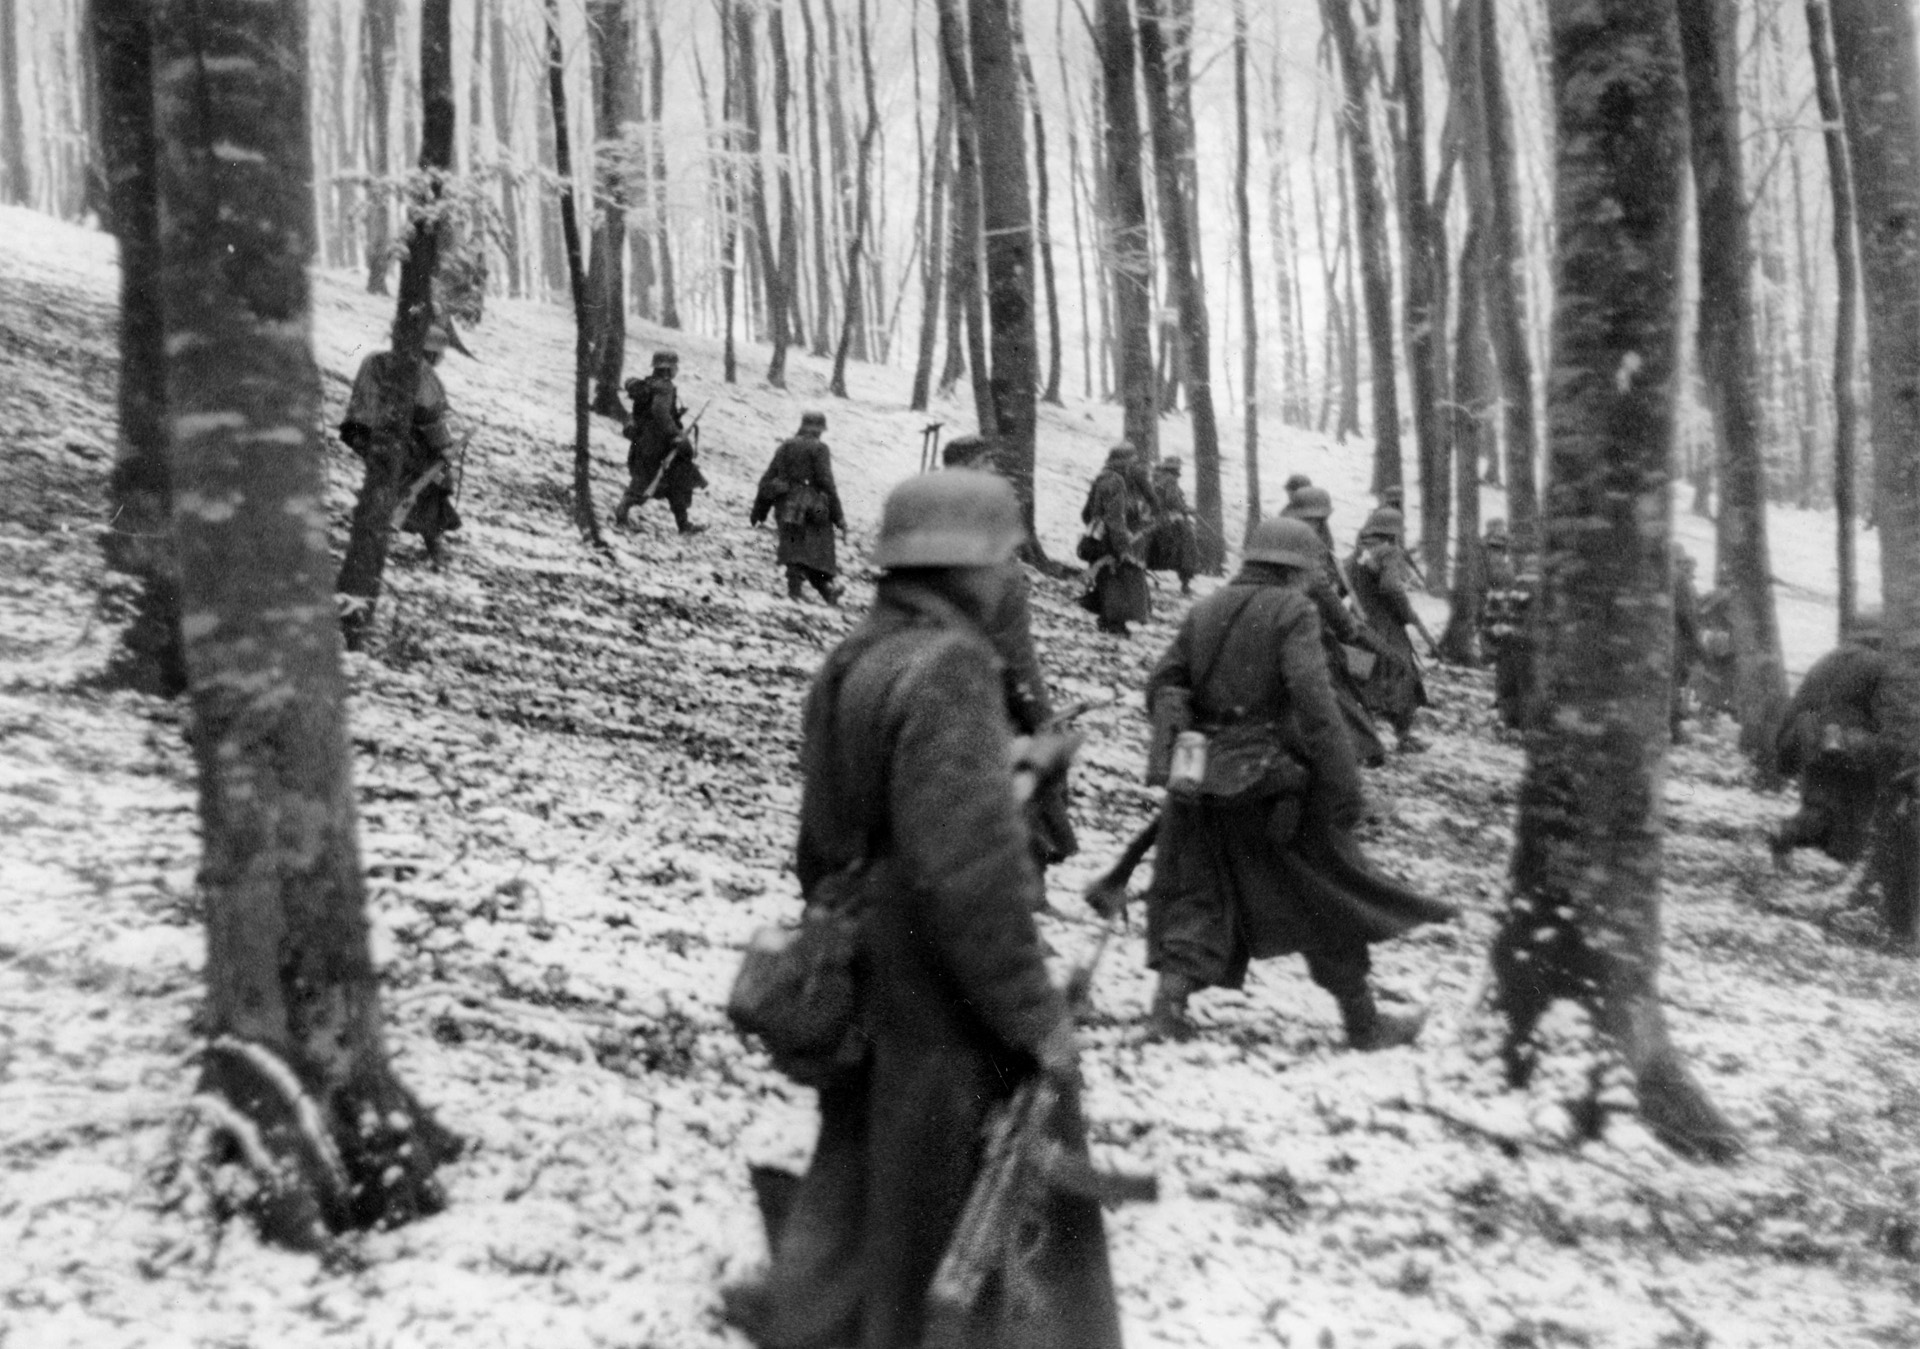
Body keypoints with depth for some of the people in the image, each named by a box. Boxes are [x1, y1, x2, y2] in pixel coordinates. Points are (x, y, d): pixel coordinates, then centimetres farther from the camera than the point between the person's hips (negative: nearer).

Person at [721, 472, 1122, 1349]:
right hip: (945, 1012, -9)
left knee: (865, 1173, 25)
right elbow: (971, 873, -27)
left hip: (869, 983, 9)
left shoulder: (852, 661, 6)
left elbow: (821, 840, 14)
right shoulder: (947, 669, -23)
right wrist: (1035, 1012, -18)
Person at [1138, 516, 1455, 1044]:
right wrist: (1344, 782, -17)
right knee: (1330, 898, 11)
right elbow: (1314, 702, -19)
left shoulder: (1203, 611, 10)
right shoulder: (1292, 611, -8)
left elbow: (1161, 687, 7)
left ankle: (1172, 988, -5)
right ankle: (1363, 1021, 21)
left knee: (1197, 892, 16)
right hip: (1272, 786, -4)